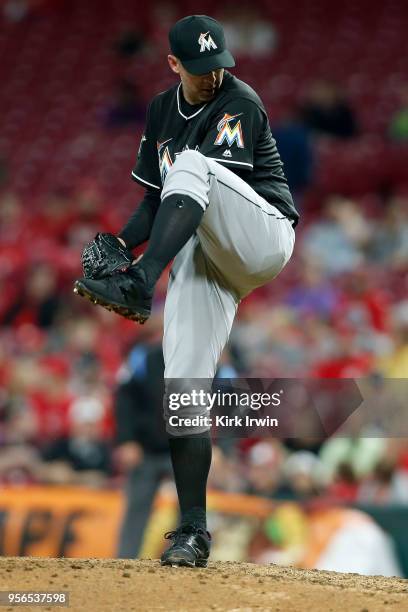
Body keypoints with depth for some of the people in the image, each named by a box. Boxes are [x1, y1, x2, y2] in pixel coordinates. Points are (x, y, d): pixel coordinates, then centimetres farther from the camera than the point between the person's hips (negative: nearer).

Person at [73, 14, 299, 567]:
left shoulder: (240, 104, -8)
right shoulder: (162, 112, 14)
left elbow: (205, 190, -16)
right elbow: (160, 203, 20)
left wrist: (142, 272, -21)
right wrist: (120, 245, 0)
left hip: (261, 240, -6)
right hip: (199, 259, 6)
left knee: (191, 164, -31)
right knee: (182, 386, -7)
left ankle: (137, 286, -45)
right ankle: (192, 531, -1)